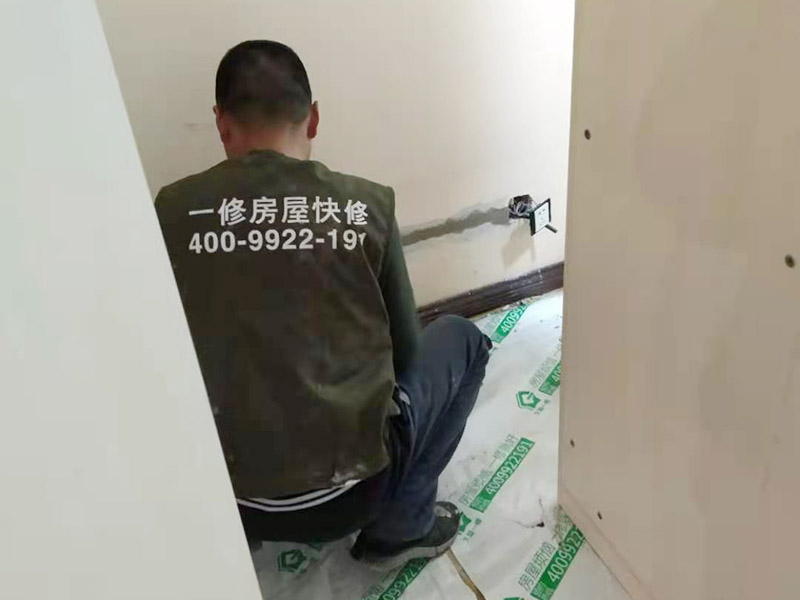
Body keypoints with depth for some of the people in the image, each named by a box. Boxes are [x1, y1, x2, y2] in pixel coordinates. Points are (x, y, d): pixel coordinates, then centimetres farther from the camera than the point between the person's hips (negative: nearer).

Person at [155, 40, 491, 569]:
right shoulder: (368, 205, -8)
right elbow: (404, 350, 2)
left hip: (226, 501, 4)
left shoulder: (173, 210, -4)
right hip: (349, 491, -3)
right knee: (463, 340, 19)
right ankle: (400, 528, 16)